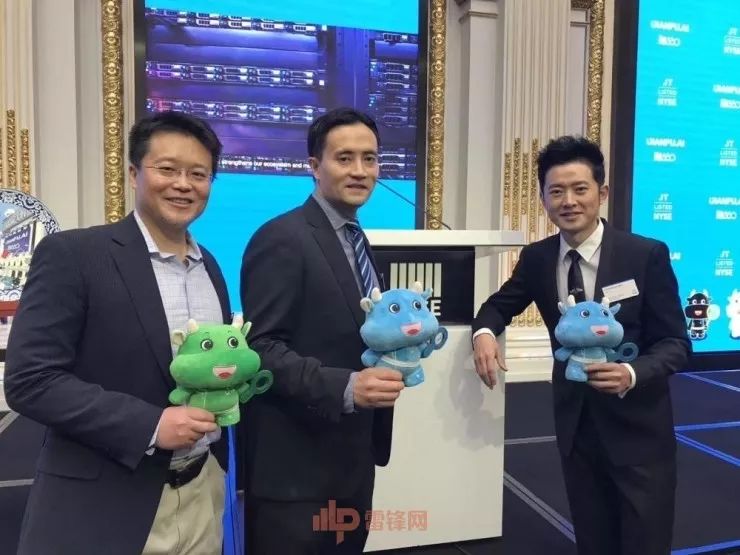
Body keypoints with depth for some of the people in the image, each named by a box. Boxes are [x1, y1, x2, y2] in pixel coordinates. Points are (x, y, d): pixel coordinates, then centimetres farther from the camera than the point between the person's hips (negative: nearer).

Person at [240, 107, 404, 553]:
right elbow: (260, 348, -21)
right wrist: (345, 387, -30)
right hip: (295, 467, -8)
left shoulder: (357, 241, 13)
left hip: (353, 460, 9)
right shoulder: (281, 239, -15)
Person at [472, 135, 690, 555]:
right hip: (575, 423, 3)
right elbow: (500, 304, 11)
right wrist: (485, 332, -13)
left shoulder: (648, 255, -14)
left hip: (638, 427, -3)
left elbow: (676, 343, -10)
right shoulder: (537, 258, -3)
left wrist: (632, 374, -31)